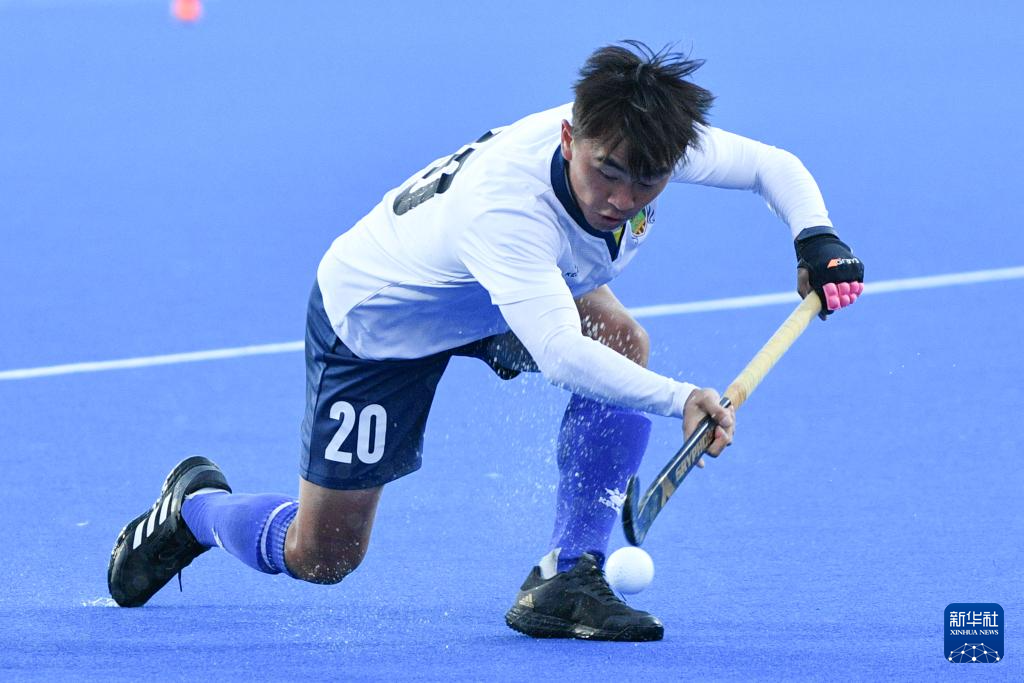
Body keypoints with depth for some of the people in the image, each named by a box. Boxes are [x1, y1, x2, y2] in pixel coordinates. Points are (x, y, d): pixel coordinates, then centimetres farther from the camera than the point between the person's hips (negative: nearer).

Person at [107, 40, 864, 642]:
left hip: (500, 297, 6)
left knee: (624, 343, -24)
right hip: (372, 317, -6)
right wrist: (681, 399, -68)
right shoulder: (502, 201, -47)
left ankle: (565, 579, -14)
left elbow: (774, 165, -10)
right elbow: (559, 356, -56)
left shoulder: (650, 142, -27)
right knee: (319, 557, 1)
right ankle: (194, 503, 35)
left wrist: (816, 236, -30)